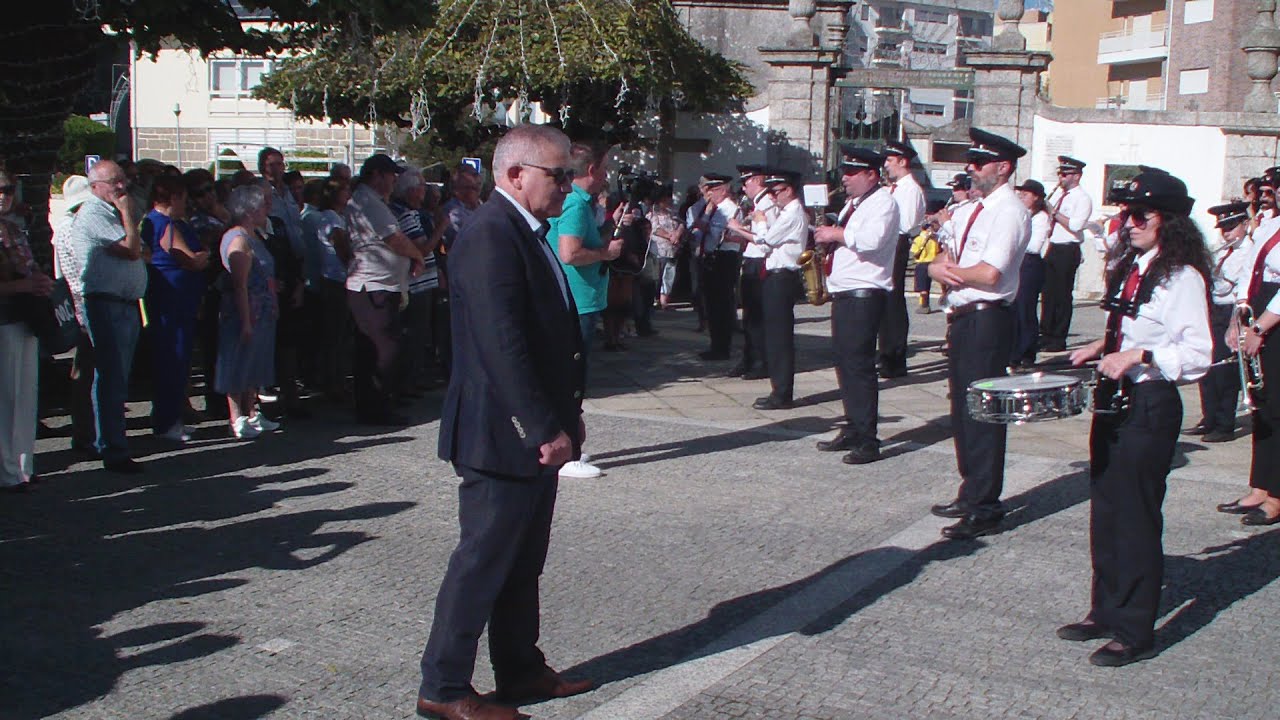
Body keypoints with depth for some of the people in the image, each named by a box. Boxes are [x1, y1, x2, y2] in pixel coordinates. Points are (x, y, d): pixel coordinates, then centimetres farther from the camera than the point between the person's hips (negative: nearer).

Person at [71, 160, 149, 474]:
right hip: (106, 304, -10)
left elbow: (139, 251, 23)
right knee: (111, 380, -7)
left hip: (126, 304, 10)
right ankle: (113, 452, -4)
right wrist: (127, 213, -10)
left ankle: (108, 443, 26)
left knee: (117, 379, 15)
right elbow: (131, 249, -18)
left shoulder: (113, 212, 19)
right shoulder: (93, 213, -11)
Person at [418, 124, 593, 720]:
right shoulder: (491, 235, -19)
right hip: (503, 435, -10)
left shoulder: (525, 233, 14)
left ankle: (521, 670, 30)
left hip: (537, 432, 10)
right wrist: (546, 428, -23)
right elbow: (502, 345, -25)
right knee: (484, 561, 1)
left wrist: (566, 415, 15)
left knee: (524, 561, 18)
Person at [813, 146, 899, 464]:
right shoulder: (853, 203, 20)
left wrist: (836, 234, -14)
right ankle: (852, 429, 21)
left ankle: (868, 441, -7)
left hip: (865, 296, -10)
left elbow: (871, 240, -26)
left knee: (859, 366, -10)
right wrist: (828, 240, 7)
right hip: (843, 294, 10)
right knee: (844, 363, 12)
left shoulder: (883, 201, -10)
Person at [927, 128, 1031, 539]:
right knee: (962, 410, 16)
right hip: (962, 319, 9)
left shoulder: (1009, 213, -12)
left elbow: (989, 274, -22)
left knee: (981, 413, -5)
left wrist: (951, 270, -4)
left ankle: (985, 510, 2)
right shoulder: (968, 213, 17)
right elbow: (938, 263, 18)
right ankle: (970, 495, 28)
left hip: (987, 321, -9)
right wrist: (941, 269, -5)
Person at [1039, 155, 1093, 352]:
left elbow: (1076, 225, -20)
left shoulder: (1082, 198, -7)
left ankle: (1059, 340, 3)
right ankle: (1046, 335, 15)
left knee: (1062, 296, -3)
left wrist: (1054, 212, -15)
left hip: (1068, 251, -7)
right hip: (1053, 248, 7)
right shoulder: (1059, 196, 17)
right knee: (1048, 294, 8)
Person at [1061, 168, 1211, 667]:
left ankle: (1136, 632, 10)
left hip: (1151, 406, -8)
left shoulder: (1183, 277, -13)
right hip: (1115, 399, 8)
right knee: (1105, 511, 15)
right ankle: (1106, 611, 28)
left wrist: (1138, 356, -25)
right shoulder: (1129, 269, 12)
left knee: (1136, 517, -1)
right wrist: (1102, 348, 8)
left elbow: (1198, 356, -18)